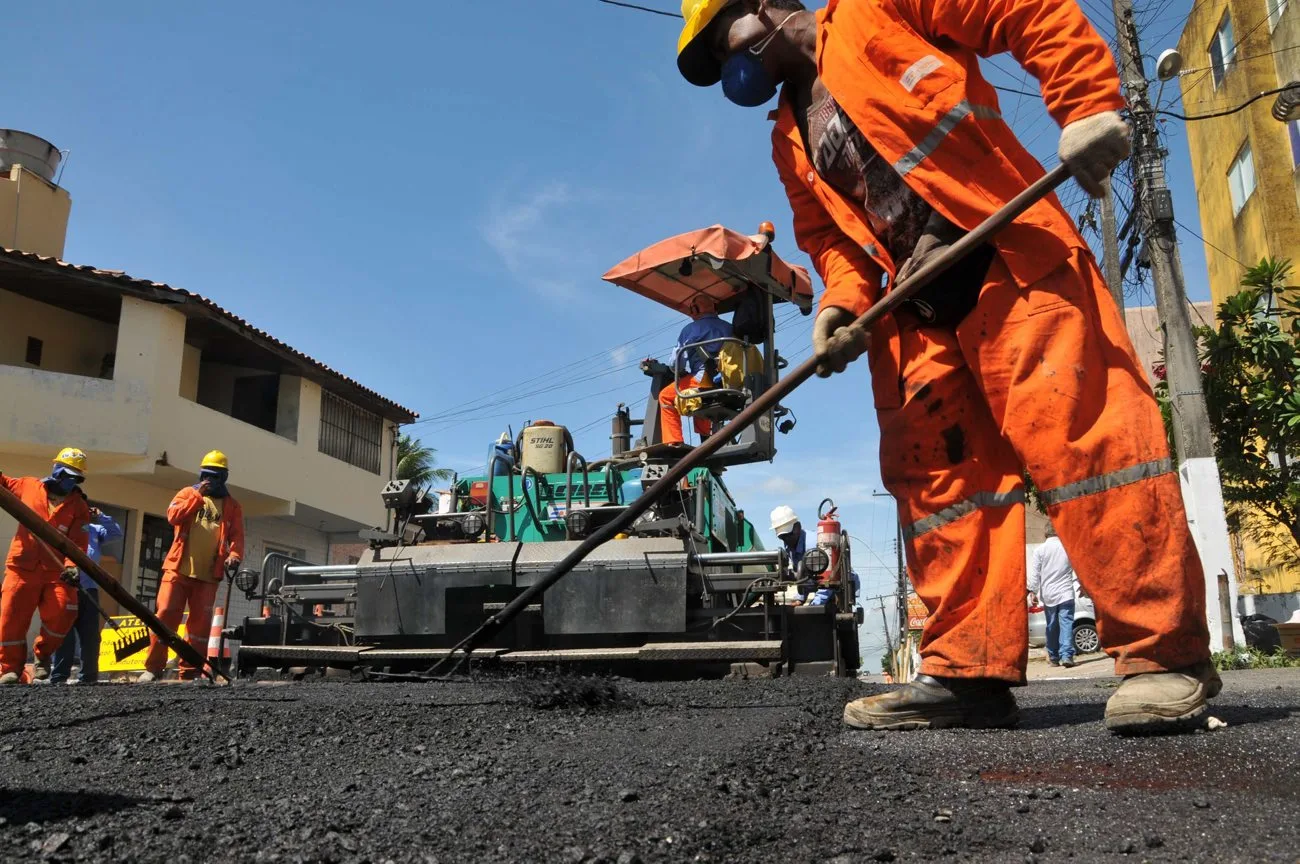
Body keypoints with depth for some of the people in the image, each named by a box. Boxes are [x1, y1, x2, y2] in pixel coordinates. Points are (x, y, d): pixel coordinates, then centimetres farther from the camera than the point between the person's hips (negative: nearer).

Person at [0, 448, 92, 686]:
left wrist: (72, 566, -22)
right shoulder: (28, 486, 8)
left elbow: (78, 542, -5)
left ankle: (43, 656, 8)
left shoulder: (79, 506, 4)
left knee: (63, 611, -18)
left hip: (56, 571, -1)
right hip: (22, 567, 1)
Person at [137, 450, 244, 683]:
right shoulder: (188, 493, 11)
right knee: (166, 614, -4)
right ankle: (153, 668, 4)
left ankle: (190, 672, 7)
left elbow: (236, 536, 4)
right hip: (178, 568, -1)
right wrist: (198, 495, -12)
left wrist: (234, 556, -15)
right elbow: (173, 516, -7)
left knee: (200, 622, 0)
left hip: (208, 575, 1)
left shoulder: (232, 506, 12)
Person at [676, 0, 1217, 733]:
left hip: (1013, 261, -7)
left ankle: (1165, 654, -5)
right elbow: (826, 233, 19)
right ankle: (969, 671, 5)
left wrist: (1089, 105, -13)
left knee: (1075, 436, -13)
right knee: (936, 475, 1)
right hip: (914, 311, 7)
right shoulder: (789, 139, 23)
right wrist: (842, 302, -1)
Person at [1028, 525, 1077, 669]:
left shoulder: (1039, 550, 0)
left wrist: (1033, 592, 1)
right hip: (1066, 593, -1)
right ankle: (1066, 655, -19)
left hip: (1048, 594, 1)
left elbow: (1034, 574, -4)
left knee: (1052, 626, 10)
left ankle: (1053, 657, 17)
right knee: (1066, 624, -5)